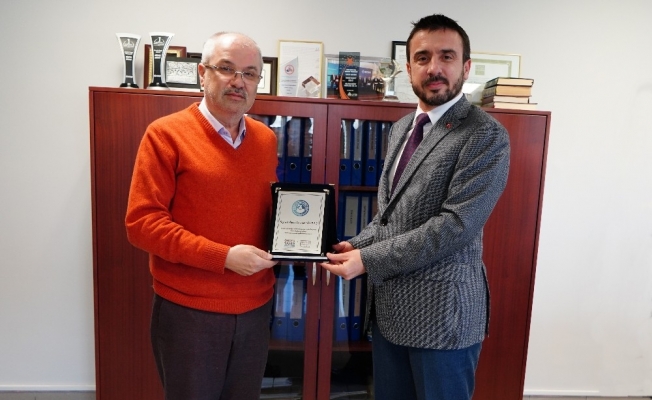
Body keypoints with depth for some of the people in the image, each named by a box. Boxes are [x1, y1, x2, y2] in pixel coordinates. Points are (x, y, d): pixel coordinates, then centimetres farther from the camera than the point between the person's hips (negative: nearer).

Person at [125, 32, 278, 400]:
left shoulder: (266, 139, 6)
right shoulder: (166, 134, -10)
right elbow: (142, 222, -15)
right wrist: (223, 257, -21)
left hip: (256, 307, 5)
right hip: (189, 310, -4)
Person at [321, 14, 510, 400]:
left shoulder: (486, 136, -13)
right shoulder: (401, 128, 10)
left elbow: (454, 224, -21)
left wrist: (368, 260, -19)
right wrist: (357, 245, -1)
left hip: (441, 313, -7)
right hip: (388, 307, 7)